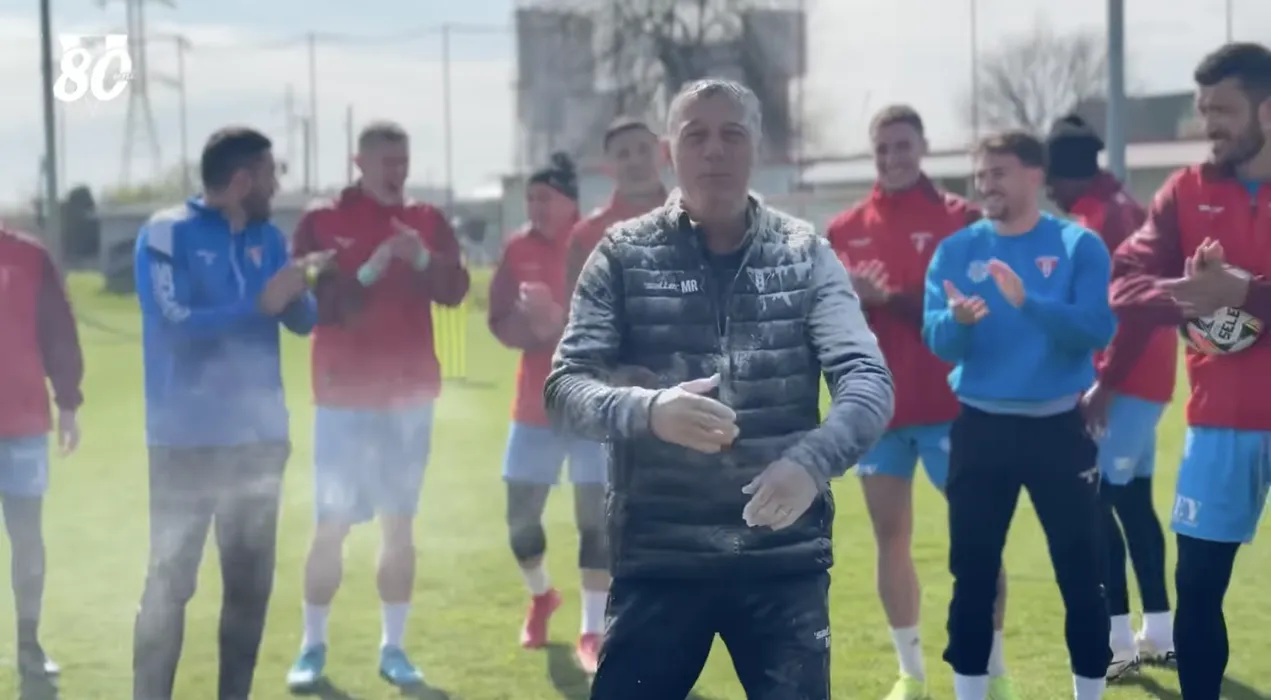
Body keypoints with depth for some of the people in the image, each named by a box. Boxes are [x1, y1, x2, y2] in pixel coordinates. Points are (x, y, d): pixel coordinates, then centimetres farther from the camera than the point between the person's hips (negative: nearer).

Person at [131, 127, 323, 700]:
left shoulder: (268, 237, 8)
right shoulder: (167, 233, -10)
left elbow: (302, 322, 9)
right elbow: (174, 324, -20)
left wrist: (296, 293, -14)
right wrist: (260, 305, -23)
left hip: (259, 437, 6)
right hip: (187, 441, -6)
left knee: (250, 581, 12)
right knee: (171, 579, -4)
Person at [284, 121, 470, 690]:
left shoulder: (428, 222, 6)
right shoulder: (321, 221, -2)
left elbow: (455, 290, -6)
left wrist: (423, 259, -25)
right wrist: (367, 274, -19)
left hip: (409, 393, 3)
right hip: (344, 396, -3)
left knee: (400, 525, 7)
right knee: (331, 527, 0)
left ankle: (393, 648, 15)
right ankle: (312, 648, 10)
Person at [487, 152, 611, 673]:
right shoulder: (518, 249, 1)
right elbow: (502, 323, -1)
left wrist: (559, 318, -26)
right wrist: (537, 326, -22)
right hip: (535, 404, 4)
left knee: (596, 517, -5)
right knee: (520, 514, 8)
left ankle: (592, 635, 4)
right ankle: (540, 596, 38)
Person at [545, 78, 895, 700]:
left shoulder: (805, 256, 4)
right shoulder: (624, 256, 3)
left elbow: (868, 380, -5)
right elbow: (565, 386, -4)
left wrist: (812, 461, -26)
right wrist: (647, 411, -26)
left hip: (784, 556, 1)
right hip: (659, 557, 0)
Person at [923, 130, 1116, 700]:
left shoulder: (1079, 245, -4)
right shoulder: (956, 250, 3)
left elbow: (1098, 329, -15)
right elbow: (936, 341, -4)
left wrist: (1028, 302, -28)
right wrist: (956, 319, -26)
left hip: (1059, 427, -2)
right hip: (980, 428, 2)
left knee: (1082, 574, 4)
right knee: (973, 575, 6)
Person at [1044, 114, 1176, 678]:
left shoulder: (1106, 217, -15)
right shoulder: (1111, 210, 16)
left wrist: (1105, 383, -23)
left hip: (1125, 381, -10)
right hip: (1139, 379, 10)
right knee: (1132, 502, 13)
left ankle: (1119, 641, -7)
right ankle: (1159, 635, 19)